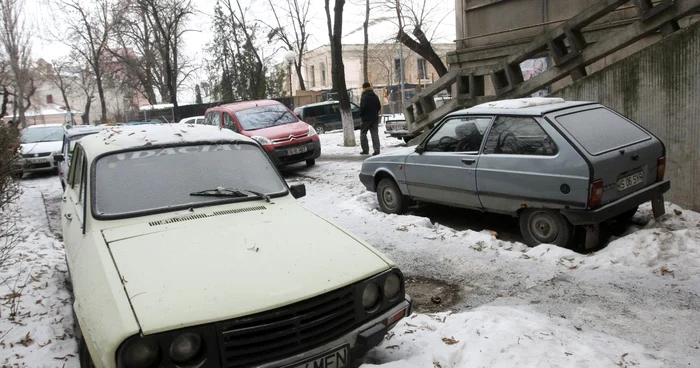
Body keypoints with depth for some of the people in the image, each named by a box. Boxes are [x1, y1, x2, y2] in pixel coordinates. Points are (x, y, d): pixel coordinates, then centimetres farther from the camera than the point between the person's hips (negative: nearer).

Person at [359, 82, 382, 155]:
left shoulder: (364, 97, -12)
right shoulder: (375, 96, 9)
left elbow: (362, 107, -19)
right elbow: (379, 106, 10)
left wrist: (360, 115, -4)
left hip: (366, 118, -6)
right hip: (375, 118, 6)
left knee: (363, 133, 6)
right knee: (375, 134, 5)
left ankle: (365, 150, 2)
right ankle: (376, 150, -1)